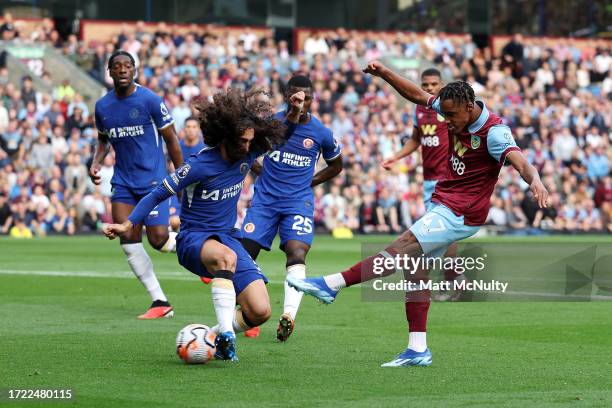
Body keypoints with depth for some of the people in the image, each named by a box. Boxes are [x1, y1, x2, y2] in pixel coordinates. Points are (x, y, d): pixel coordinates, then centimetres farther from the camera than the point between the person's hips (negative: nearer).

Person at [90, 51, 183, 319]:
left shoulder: (150, 101, -9)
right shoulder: (103, 106, 5)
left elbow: (171, 139, -3)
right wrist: (96, 163, 3)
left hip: (153, 180, -5)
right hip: (123, 182, 5)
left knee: (158, 239, -13)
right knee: (128, 239, -8)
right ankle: (160, 303, -2)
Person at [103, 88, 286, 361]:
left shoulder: (247, 156, -2)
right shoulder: (199, 165, -17)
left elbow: (278, 135, 15)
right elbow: (159, 194, -11)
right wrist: (128, 224, -20)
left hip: (228, 237, 6)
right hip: (194, 239, -5)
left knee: (260, 312, -13)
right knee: (226, 257, -44)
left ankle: (216, 335, 15)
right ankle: (225, 334, -43)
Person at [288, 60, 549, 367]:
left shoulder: (494, 131, -21)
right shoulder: (457, 111, 2)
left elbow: (519, 160, -36)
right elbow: (418, 96, 13)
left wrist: (534, 179, -57)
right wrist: (384, 73, 4)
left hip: (460, 214, -9)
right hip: (442, 204, 9)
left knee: (400, 251, -16)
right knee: (415, 269, 4)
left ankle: (331, 285, -14)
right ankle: (417, 350, 7)